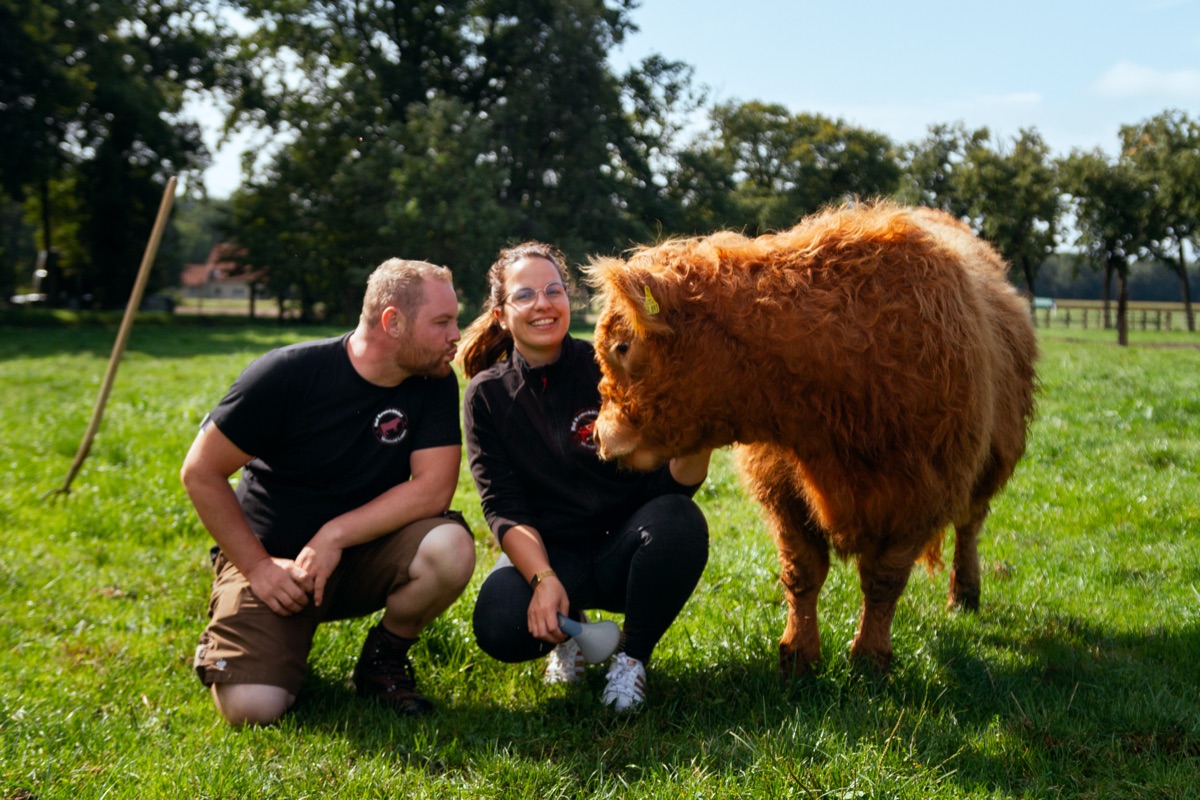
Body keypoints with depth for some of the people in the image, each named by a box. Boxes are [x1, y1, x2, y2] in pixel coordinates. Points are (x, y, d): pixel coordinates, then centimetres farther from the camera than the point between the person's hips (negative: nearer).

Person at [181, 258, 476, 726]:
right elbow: (201, 471, -11)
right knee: (251, 707, -23)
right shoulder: (290, 373, -16)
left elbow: (434, 488, -16)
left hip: (362, 554, 3)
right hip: (270, 556, -3)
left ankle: (384, 658, 0)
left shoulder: (435, 383, -7)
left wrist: (336, 534, -24)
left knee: (451, 547, -29)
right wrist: (257, 566, -14)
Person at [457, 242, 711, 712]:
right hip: (544, 551, 0)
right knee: (499, 627, -30)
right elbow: (503, 508, -8)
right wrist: (544, 578, -26)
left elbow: (674, 483, -13)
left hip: (622, 547, 0)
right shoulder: (487, 396, -3)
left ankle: (633, 655, -5)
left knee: (679, 522, -33)